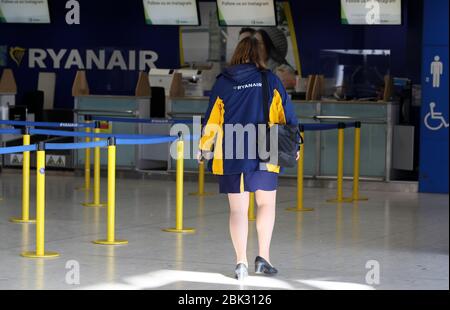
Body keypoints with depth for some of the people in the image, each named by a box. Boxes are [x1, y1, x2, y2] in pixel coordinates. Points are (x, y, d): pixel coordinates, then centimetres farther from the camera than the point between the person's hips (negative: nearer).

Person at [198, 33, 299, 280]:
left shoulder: (223, 82, 2)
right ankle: (263, 257, 7)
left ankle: (241, 262, 4)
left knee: (238, 209, 5)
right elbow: (286, 114, 3)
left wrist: (204, 148, 16)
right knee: (266, 204, 13)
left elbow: (212, 118, 4)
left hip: (230, 155, 1)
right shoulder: (270, 80, 0)